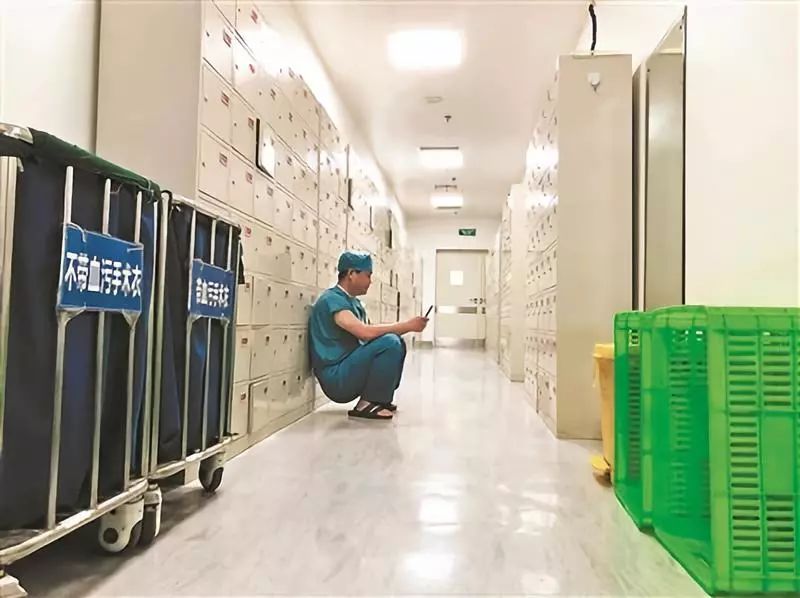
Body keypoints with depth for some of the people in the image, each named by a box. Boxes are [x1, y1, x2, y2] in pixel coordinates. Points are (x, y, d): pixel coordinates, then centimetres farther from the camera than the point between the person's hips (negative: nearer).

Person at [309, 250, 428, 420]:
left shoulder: (354, 302, 15)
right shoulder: (332, 300, -16)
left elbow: (369, 335, 10)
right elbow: (366, 332, -28)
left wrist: (404, 327, -3)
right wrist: (408, 325, -20)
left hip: (349, 370, 10)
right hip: (336, 379, -10)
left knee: (397, 343, 10)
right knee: (390, 342, -22)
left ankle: (382, 398, 9)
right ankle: (367, 404, -13)